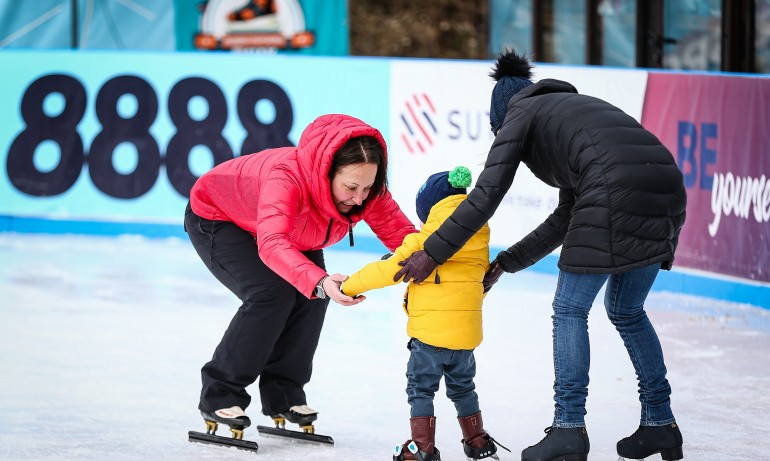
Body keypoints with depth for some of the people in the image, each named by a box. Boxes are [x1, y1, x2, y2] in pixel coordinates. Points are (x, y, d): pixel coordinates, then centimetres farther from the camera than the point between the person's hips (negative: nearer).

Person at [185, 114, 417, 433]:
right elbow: (271, 244, -58)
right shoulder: (286, 176, -45)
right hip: (215, 218, -7)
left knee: (312, 294, -12)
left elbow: (401, 231, -26)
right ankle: (219, 395, -11)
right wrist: (319, 282, -74)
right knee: (273, 293, -24)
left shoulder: (367, 190, -26)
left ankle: (282, 394, 5)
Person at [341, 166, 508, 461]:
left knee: (420, 388, 5)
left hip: (429, 333, -6)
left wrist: (350, 285, 1)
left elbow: (390, 271, -10)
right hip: (467, 332, 6)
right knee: (462, 387, 23)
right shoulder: (479, 242, 6)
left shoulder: (424, 242, -12)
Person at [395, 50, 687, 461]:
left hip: (616, 193, -8)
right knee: (626, 311, 23)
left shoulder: (521, 113, 14)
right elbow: (565, 219, 36)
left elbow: (486, 197, 4)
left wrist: (432, 253, 10)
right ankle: (660, 424, 24)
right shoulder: (569, 108, 35)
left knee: (569, 309, 6)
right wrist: (506, 262, 38)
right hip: (667, 186, 8)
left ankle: (569, 428, 3)